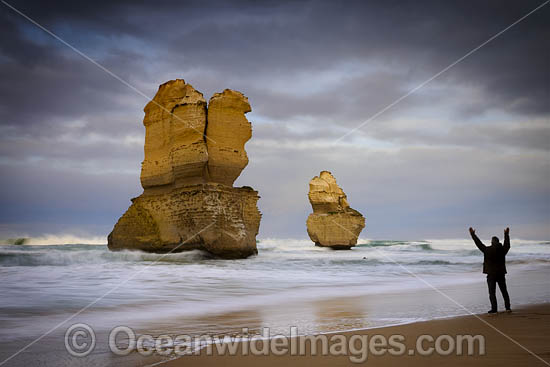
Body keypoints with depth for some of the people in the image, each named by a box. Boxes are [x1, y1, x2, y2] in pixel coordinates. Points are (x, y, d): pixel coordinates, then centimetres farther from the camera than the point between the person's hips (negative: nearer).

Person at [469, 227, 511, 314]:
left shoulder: (488, 250, -11)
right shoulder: (502, 250, 1)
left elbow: (479, 244, -4)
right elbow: (507, 244, 21)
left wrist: (473, 234, 6)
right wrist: (506, 234, 36)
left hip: (491, 274, -4)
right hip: (501, 274, 4)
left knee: (492, 292, -1)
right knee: (504, 291, 15)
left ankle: (494, 309, -5)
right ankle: (508, 307, 16)